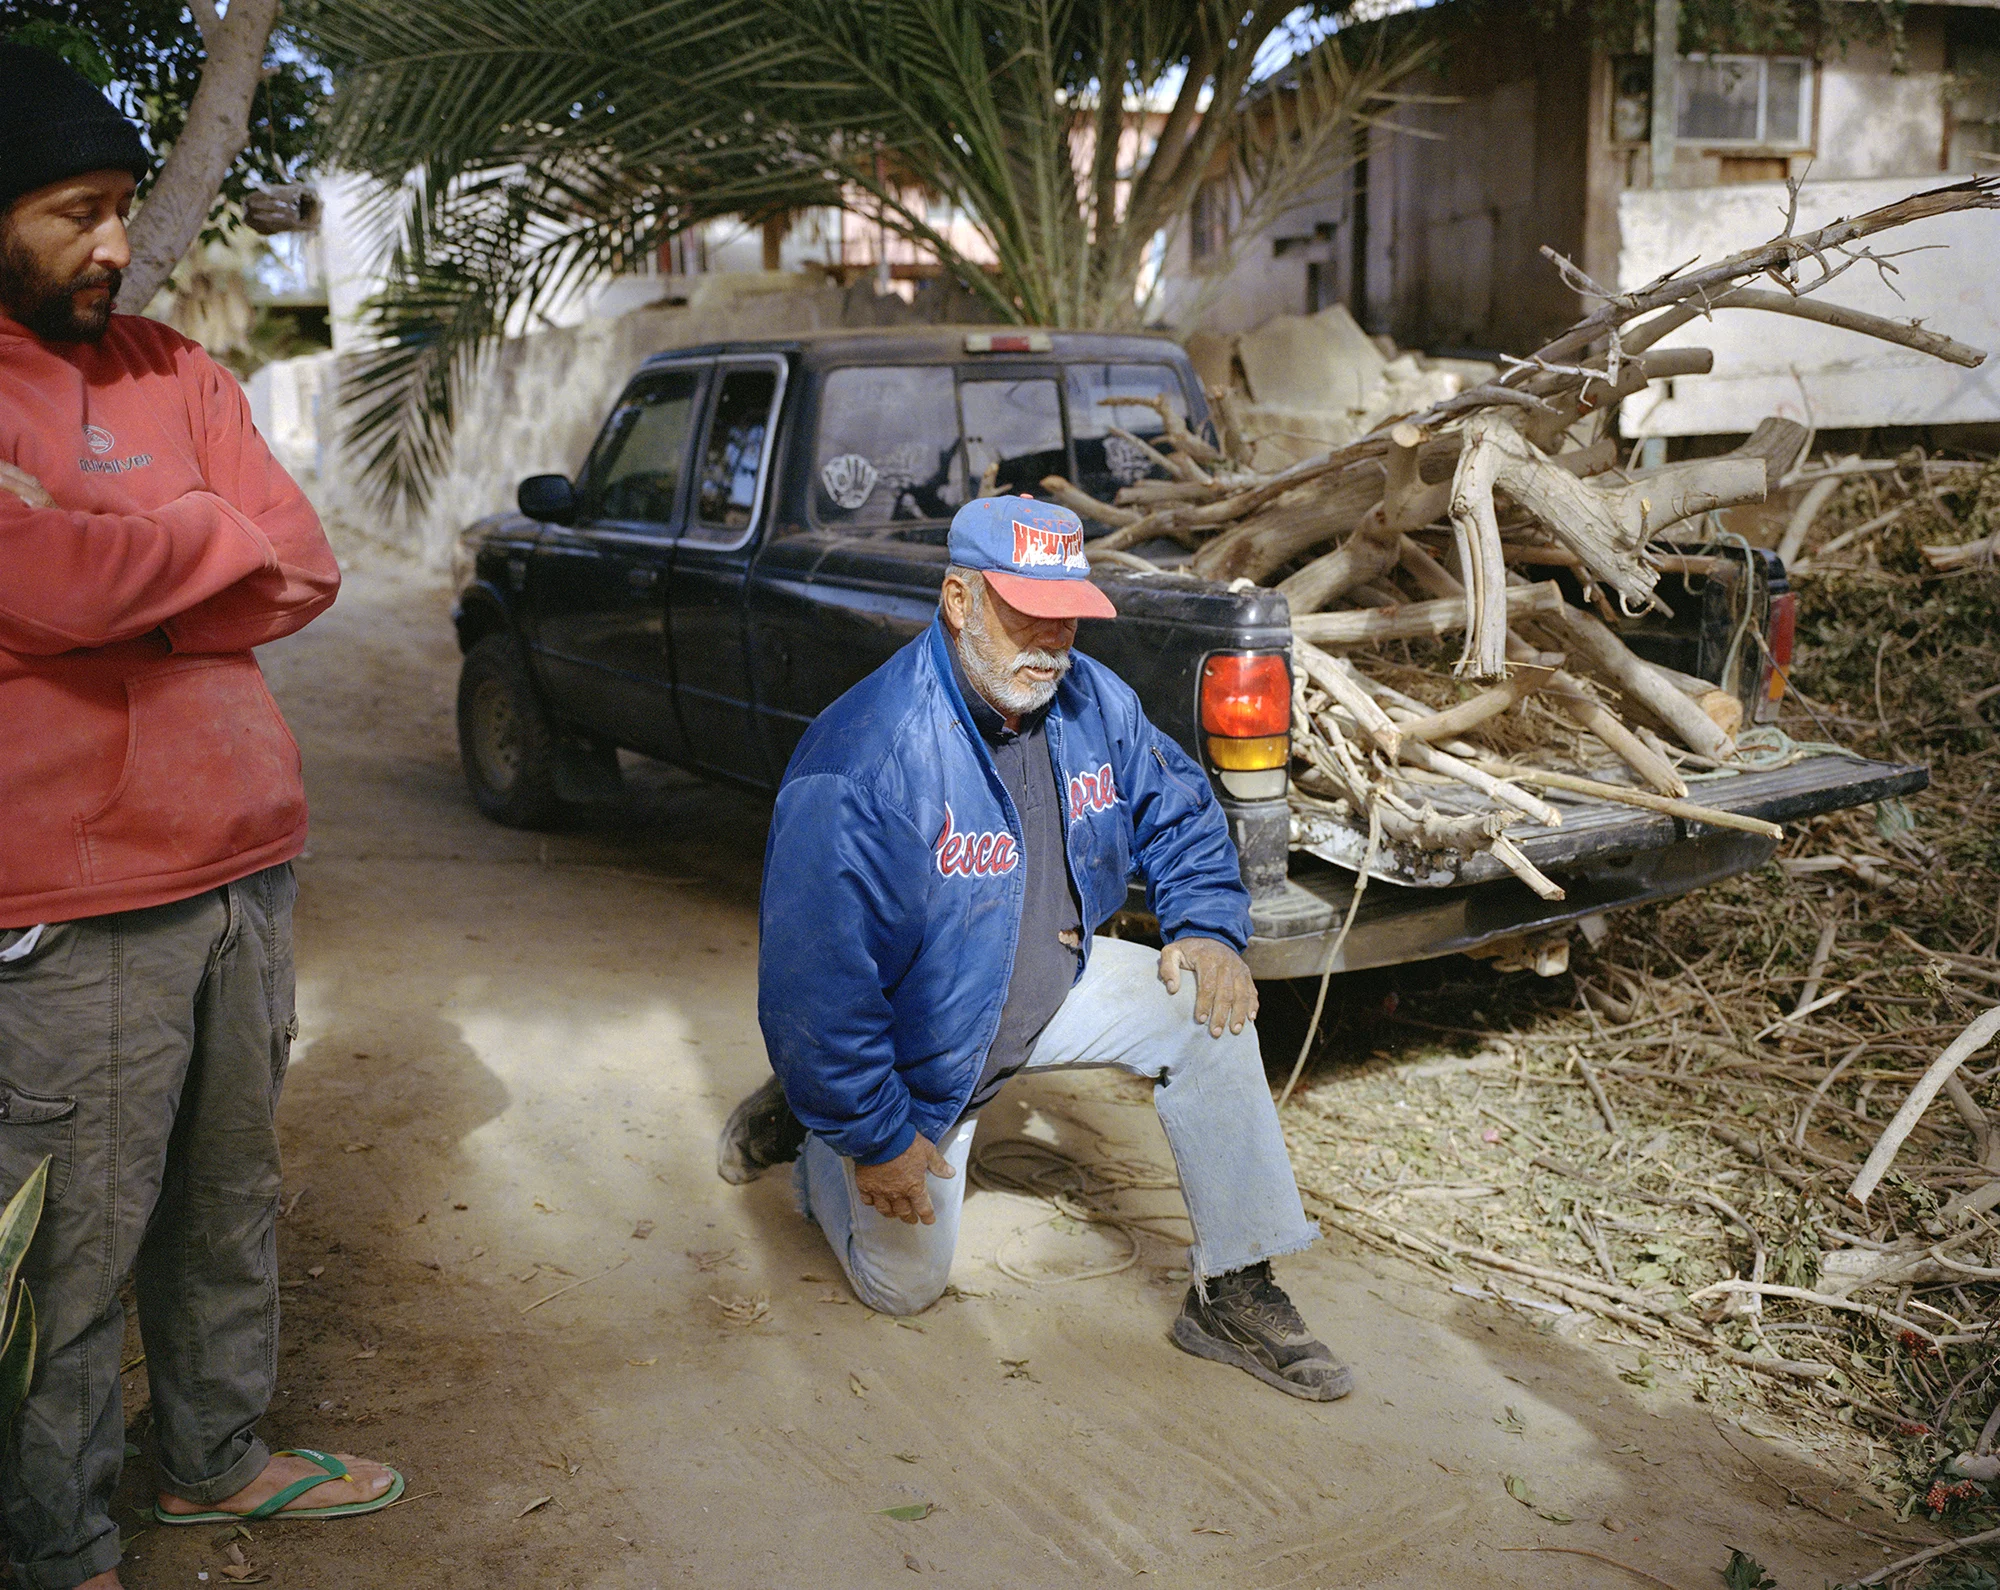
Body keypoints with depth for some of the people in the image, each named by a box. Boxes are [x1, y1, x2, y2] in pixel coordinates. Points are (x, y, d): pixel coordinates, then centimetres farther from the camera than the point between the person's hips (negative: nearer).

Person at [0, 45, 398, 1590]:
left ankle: (217, 1458, 38)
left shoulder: (173, 372, 11)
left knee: (234, 1197, 19)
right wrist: (218, 532, -5)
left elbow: (305, 573, 3)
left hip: (246, 863, 7)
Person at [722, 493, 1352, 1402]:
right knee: (903, 1286, 7)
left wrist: (1207, 927, -12)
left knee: (1206, 1009, -18)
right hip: (921, 1042, -5)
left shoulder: (1091, 702, -11)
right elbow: (815, 974, -30)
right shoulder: (864, 759, -33)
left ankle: (1234, 1294, -7)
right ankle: (804, 1128, 34)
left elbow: (1179, 809, 7)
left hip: (1056, 987, 5)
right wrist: (873, 1135, -23)